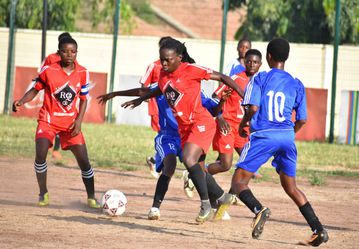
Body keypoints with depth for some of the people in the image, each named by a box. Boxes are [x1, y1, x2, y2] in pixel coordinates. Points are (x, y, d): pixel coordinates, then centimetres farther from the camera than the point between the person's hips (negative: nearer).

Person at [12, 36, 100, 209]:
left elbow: (83, 99, 6)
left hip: (70, 121, 2)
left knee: (83, 160, -3)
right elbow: (35, 90, 1)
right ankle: (43, 194, -2)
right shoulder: (49, 71, -9)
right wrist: (20, 102, -17)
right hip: (48, 120, -2)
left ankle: (91, 198, 12)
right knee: (40, 154, -21)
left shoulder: (82, 73, -2)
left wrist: (78, 121, -6)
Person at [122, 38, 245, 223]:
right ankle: (223, 198, 31)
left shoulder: (190, 70, -15)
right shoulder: (164, 74, 6)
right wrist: (141, 99, 38)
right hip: (184, 127, 8)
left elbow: (221, 77, -11)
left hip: (201, 124, -8)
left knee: (189, 160, -26)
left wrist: (243, 95, -15)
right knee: (196, 169, 11)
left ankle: (205, 204, -13)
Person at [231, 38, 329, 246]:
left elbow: (253, 108, -11)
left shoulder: (260, 78, 1)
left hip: (263, 136, -4)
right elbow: (302, 119, 11)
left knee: (239, 182, 1)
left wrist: (243, 123, 9)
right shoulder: (297, 84, 12)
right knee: (291, 187, 18)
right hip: (287, 137, 4)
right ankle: (319, 230, 7)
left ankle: (259, 209, -30)